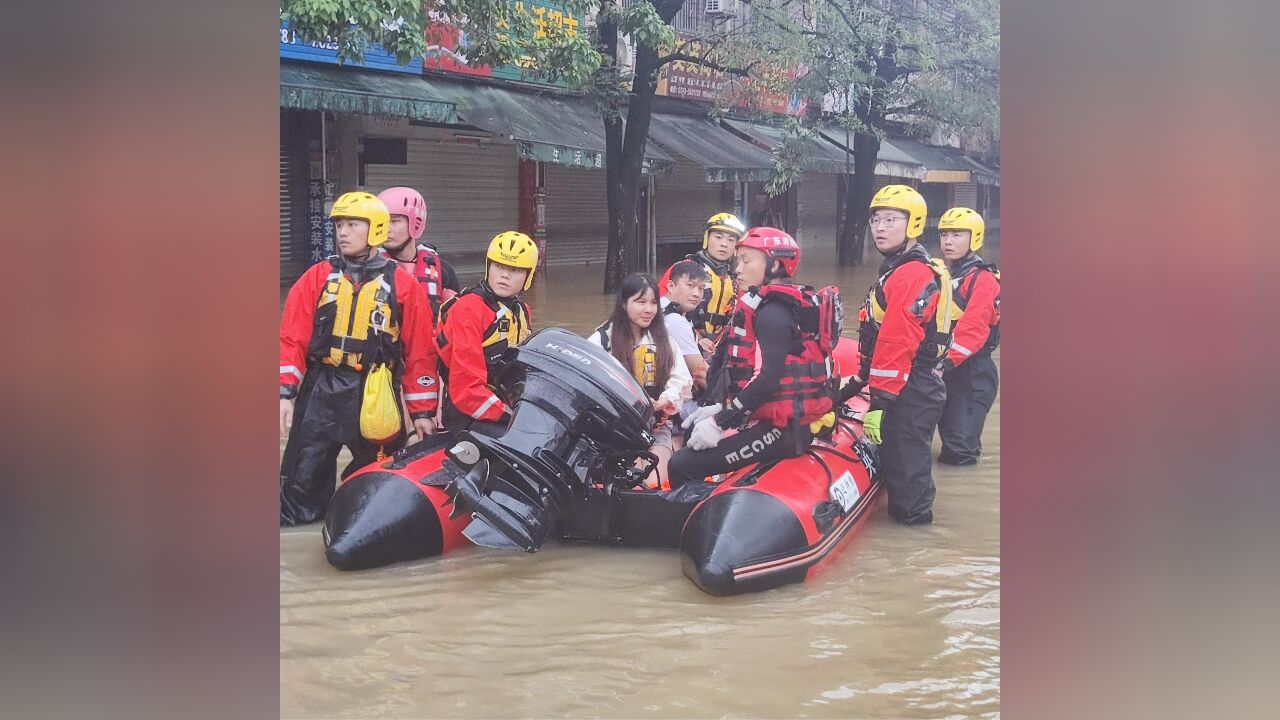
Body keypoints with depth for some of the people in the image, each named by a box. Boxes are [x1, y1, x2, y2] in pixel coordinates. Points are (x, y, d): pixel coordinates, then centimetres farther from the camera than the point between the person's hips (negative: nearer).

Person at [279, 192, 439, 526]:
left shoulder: (404, 285, 0)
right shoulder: (317, 277, 4)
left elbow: (420, 351, 0)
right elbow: (291, 339, 1)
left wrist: (422, 410, -1)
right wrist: (285, 392, -9)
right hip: (320, 392, 1)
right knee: (303, 479, 0)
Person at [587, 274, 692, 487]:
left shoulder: (664, 339, 13)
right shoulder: (602, 339, 0)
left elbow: (682, 380, 7)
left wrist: (660, 403, -13)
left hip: (656, 426, 3)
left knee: (654, 483, -16)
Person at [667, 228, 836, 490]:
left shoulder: (773, 312, -16)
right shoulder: (772, 306, 15)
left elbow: (769, 378, -25)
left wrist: (721, 422, -22)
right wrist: (721, 408, 10)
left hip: (780, 429, -11)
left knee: (682, 467, -17)